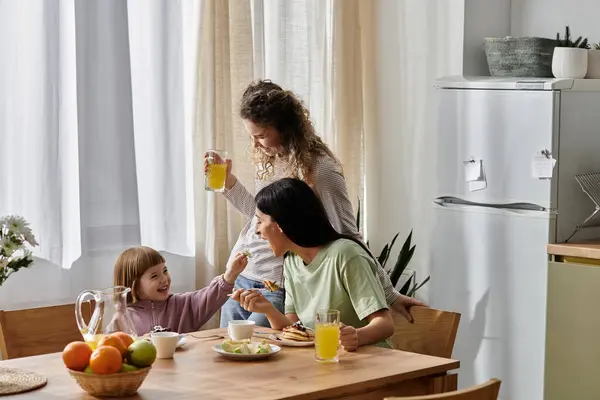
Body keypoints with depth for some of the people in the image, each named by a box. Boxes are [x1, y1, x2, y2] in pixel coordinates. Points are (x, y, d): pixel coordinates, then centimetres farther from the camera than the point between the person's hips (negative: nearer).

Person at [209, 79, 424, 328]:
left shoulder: (319, 170, -16)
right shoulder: (266, 159, 6)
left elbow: (350, 240, -11)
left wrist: (389, 295, -10)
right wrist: (227, 181, 9)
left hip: (279, 291, -8)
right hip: (240, 278, 8)